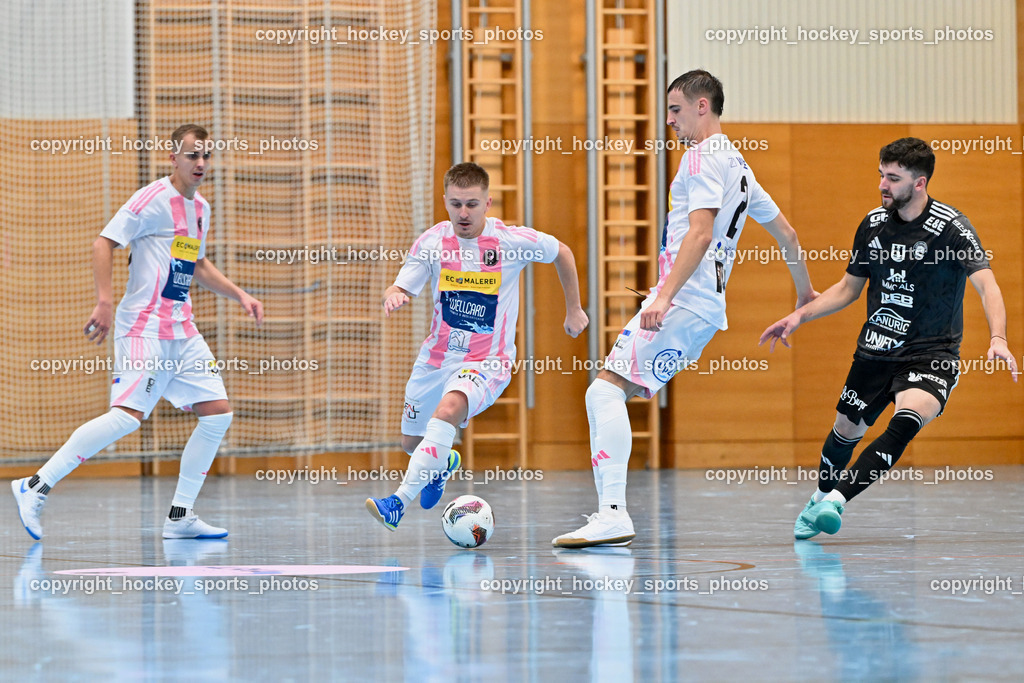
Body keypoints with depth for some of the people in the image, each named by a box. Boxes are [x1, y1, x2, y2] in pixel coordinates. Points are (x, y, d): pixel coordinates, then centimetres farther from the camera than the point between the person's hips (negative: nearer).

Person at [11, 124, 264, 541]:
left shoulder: (201, 209, 17)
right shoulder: (153, 199, -9)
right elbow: (104, 243, -15)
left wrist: (238, 295, 26)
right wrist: (105, 302, -24)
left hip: (183, 331, 9)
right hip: (143, 328, -9)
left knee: (217, 413, 0)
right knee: (128, 416, -20)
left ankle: (180, 517, 6)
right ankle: (36, 487, -14)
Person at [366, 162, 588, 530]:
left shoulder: (512, 240, -12)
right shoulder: (431, 242, -7)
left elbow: (561, 253, 6)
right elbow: (399, 290, -6)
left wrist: (574, 310, 13)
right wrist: (393, 297, -31)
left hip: (488, 360, -4)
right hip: (437, 357, 4)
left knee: (449, 410, -35)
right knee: (411, 442, 18)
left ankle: (399, 501, -36)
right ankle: (443, 463, 56)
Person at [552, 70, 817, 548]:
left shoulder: (704, 156, -7)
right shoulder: (736, 163, 24)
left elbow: (700, 233, -20)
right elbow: (785, 231, 31)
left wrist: (665, 295, -29)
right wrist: (805, 293, 44)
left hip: (683, 302, -10)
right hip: (704, 310, 10)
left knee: (607, 388, -20)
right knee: (602, 395, 11)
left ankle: (613, 514, -31)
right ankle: (608, 515, 7)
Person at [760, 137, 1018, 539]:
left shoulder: (951, 227, -14)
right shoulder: (873, 225, 3)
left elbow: (986, 284, -25)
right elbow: (848, 288, 17)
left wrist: (997, 339, -41)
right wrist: (800, 316, 7)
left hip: (931, 354, -5)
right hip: (875, 351, 6)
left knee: (908, 419, -32)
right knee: (846, 430, 14)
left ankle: (836, 500, -38)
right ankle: (819, 500, 43)